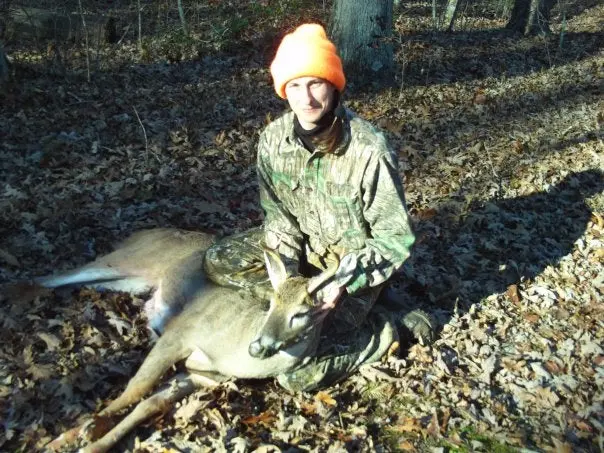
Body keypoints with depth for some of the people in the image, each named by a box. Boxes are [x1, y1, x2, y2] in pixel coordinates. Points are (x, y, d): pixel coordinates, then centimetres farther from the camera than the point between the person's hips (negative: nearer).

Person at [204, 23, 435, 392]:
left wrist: (348, 278, -30)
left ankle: (385, 330, 5)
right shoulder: (274, 139, -11)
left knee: (300, 372, -16)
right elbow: (278, 212, 2)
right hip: (304, 247, 6)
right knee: (219, 262, -8)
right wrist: (287, 270, -13)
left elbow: (396, 236, -19)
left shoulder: (369, 150, -27)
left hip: (354, 263, -6)